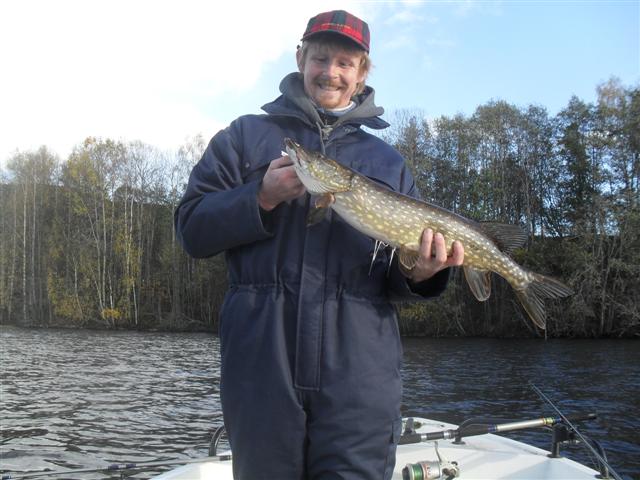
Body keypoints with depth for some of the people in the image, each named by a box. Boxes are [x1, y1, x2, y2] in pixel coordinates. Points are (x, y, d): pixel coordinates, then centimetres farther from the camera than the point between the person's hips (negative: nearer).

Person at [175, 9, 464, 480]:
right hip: (261, 361, 0)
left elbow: (394, 273, 14)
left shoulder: (388, 162, 16)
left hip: (360, 370, 1)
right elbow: (191, 228, 4)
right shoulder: (246, 136, 11)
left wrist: (417, 274, -9)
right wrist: (261, 198, -11)